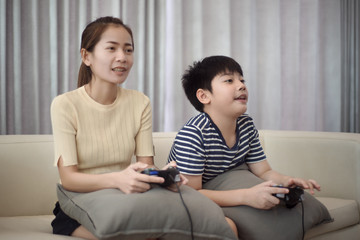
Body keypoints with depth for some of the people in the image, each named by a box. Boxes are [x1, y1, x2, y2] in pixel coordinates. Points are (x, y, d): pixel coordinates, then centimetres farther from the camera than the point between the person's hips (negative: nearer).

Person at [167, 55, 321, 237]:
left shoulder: (247, 125, 0)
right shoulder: (192, 135, -25)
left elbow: (264, 171, 5)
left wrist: (286, 181, -20)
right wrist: (247, 196, -36)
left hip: (223, 201, 7)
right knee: (226, 225, -37)